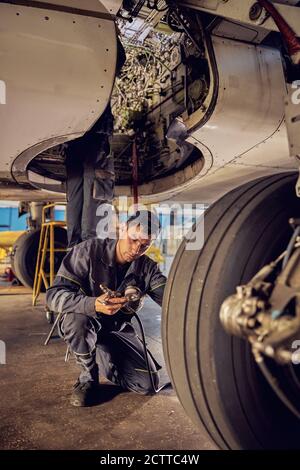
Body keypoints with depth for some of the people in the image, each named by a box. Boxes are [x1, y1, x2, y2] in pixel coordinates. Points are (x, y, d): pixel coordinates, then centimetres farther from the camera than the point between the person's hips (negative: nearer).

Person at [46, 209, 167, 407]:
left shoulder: (147, 268, -11)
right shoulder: (90, 250, -22)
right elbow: (54, 294, -29)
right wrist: (93, 305, -47)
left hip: (118, 329, 3)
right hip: (83, 324, -2)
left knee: (148, 384, -10)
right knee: (76, 318, -38)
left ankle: (102, 355, 17)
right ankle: (88, 377, -9)